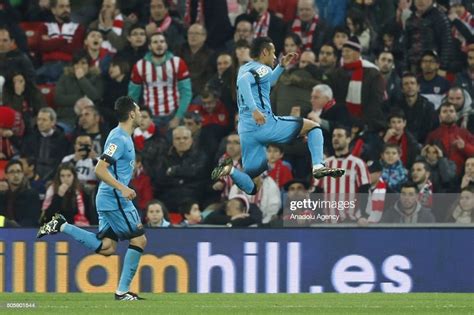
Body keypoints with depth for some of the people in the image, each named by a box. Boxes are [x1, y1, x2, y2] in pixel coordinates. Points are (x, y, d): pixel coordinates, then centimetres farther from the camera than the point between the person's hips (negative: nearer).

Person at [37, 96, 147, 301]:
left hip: (108, 199, 10)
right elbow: (100, 170, -23)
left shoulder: (123, 137, 15)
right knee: (139, 239, -3)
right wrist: (122, 188, -28)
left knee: (106, 248, 5)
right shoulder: (119, 139, -16)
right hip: (115, 199, -10)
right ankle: (122, 290, 0)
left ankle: (62, 226, 6)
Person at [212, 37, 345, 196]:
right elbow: (244, 81, -24)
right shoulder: (262, 68, -3)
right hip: (264, 124, -8)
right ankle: (318, 166, -10)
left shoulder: (245, 68, 24)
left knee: (250, 188, 8)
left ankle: (230, 169, -21)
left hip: (246, 129, 8)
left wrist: (282, 66, 38)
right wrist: (254, 109, -29)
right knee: (312, 126, 10)